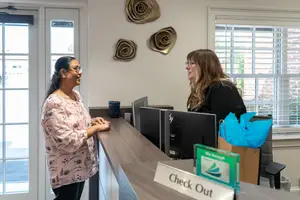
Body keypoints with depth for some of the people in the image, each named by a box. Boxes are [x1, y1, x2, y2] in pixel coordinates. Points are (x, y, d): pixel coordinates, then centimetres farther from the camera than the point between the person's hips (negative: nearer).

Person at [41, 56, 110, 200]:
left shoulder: (76, 95, 4)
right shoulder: (54, 103, -24)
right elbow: (67, 141, -27)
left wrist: (92, 121, 0)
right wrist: (96, 128, -22)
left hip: (80, 166, 9)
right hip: (66, 171, -9)